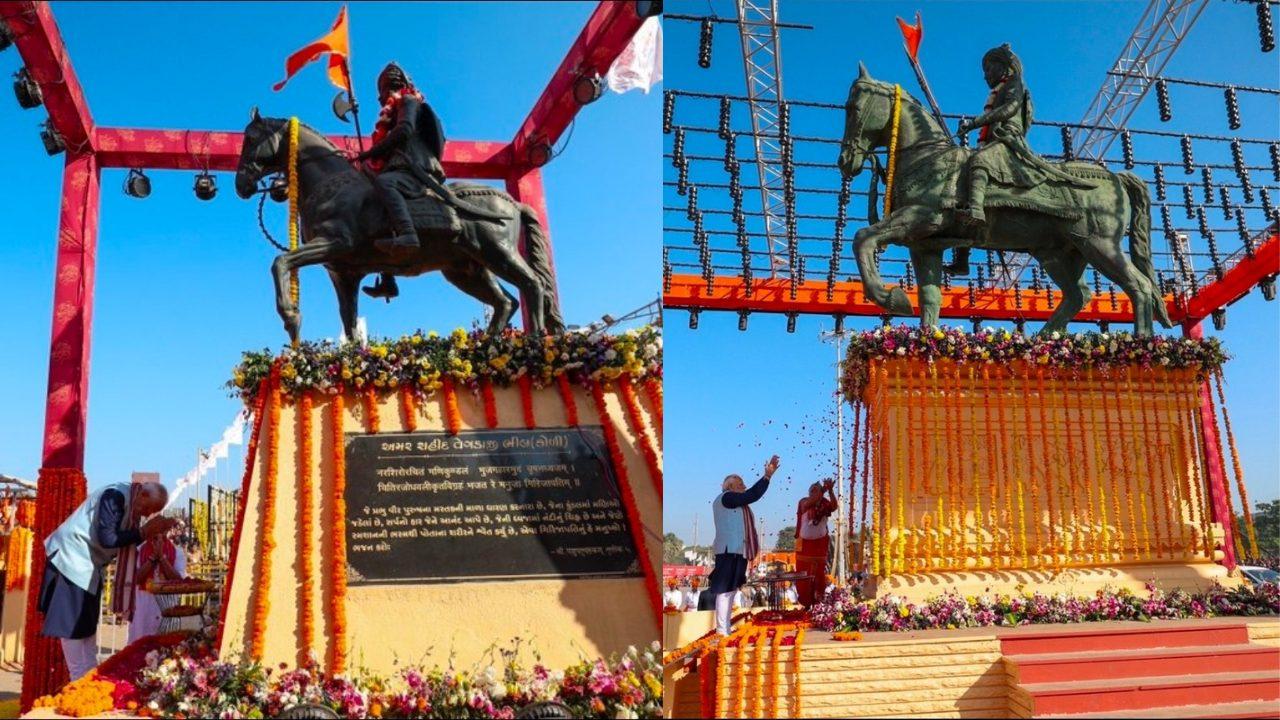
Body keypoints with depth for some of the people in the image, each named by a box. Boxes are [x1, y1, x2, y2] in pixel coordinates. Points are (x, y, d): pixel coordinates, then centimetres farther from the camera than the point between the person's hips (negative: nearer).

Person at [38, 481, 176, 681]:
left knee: (87, 629, 13)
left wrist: (155, 530, -7)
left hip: (88, 565, 10)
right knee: (72, 626, -5)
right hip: (70, 559, -10)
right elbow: (107, 539, -30)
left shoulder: (131, 503, 4)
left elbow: (126, 539, 5)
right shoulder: (115, 496, -23)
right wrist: (144, 532, -26)